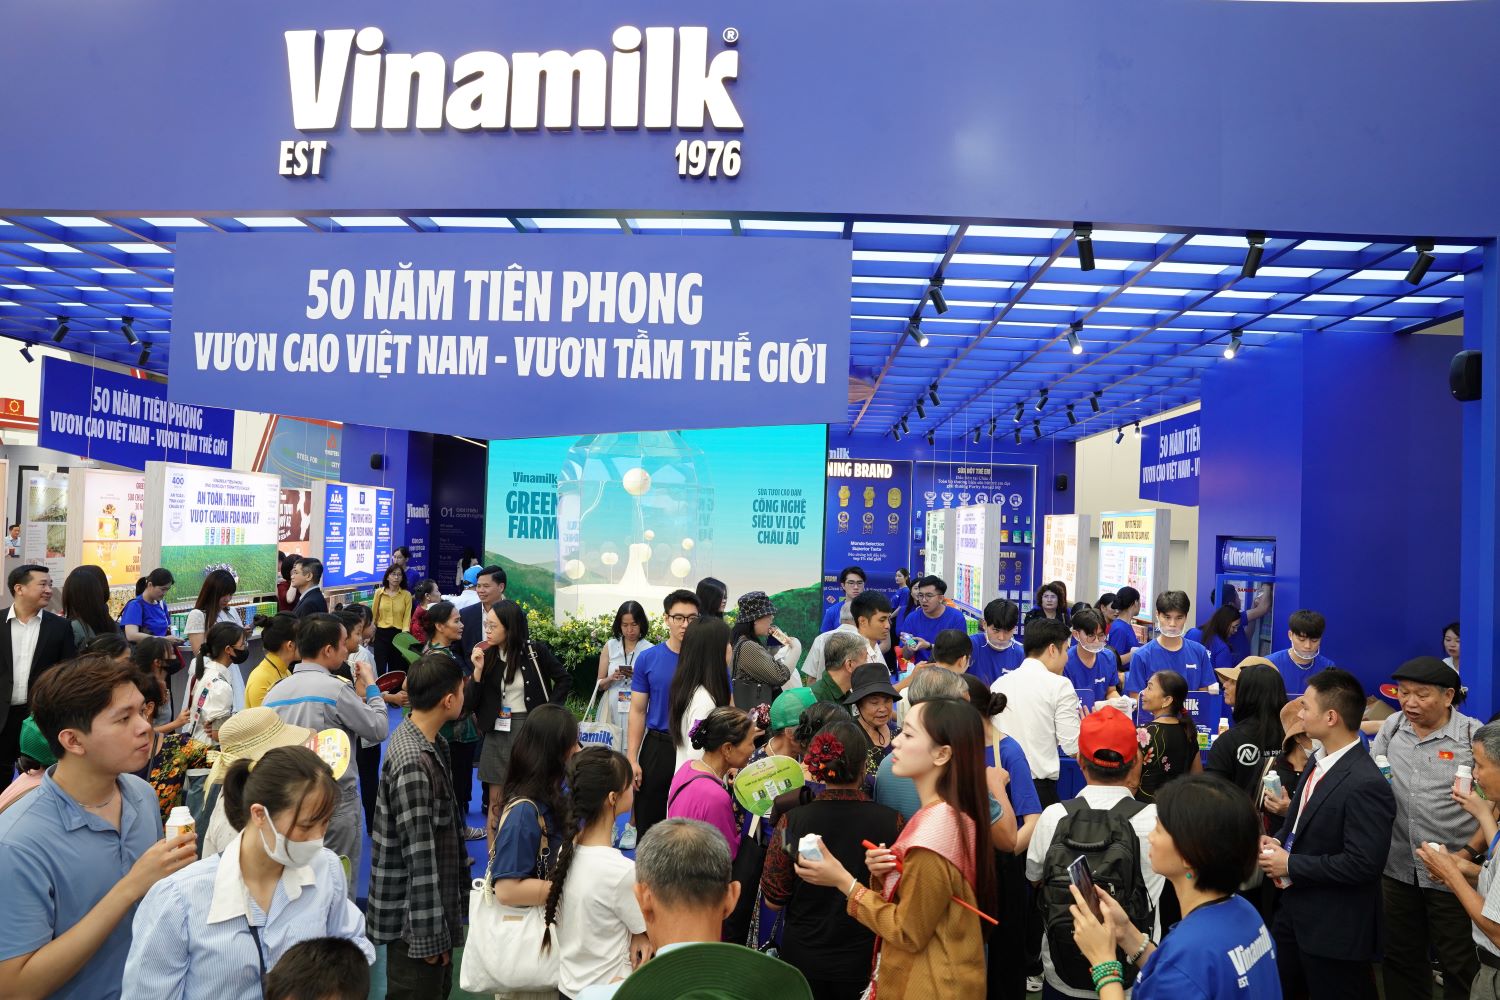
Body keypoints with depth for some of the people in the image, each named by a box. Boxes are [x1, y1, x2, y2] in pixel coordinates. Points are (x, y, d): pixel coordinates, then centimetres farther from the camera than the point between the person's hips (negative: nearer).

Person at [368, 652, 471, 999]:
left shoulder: (430, 742, 3)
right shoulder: (413, 763, -27)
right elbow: (419, 856, -24)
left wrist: (461, 875, 20)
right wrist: (431, 933, -20)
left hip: (439, 896, 9)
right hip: (415, 914, -9)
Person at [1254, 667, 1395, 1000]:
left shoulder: (1366, 784, -25)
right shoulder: (1320, 760, 4)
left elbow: (1363, 864, -27)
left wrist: (1291, 866, -20)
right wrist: (1278, 840, -3)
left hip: (1335, 929, -9)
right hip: (1295, 911, 9)